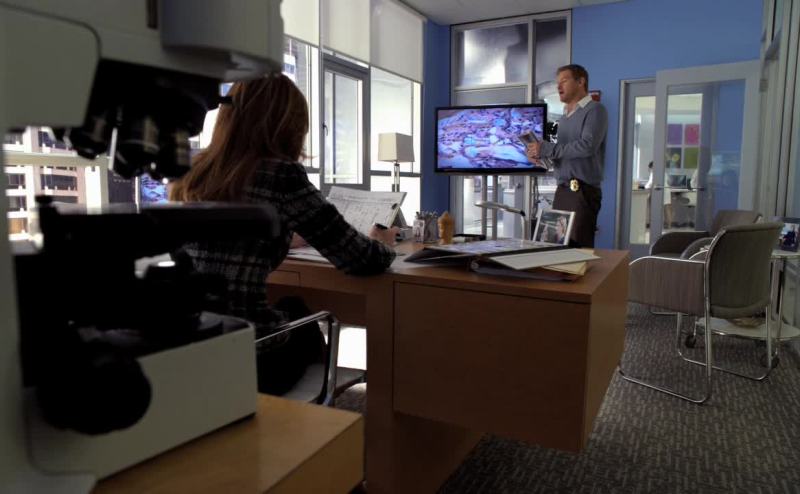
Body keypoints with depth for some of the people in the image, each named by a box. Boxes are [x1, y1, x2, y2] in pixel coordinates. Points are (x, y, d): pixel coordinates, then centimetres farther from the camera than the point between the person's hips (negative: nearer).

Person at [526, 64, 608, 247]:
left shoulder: (594, 110, -3)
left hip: (582, 191, -7)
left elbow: (587, 145, -18)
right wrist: (540, 155, 5)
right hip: (562, 191, 7)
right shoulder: (564, 117, 21)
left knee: (578, 248, -9)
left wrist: (546, 148, -16)